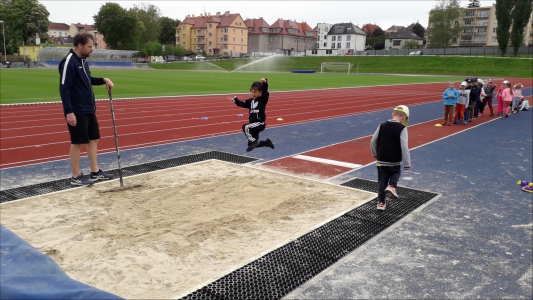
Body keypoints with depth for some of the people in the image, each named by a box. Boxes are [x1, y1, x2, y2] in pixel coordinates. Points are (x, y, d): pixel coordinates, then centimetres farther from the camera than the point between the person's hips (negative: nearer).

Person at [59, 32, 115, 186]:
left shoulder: (83, 60, 11)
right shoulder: (69, 62, -16)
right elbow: (64, 88, -20)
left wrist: (103, 80, 8)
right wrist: (69, 111, -23)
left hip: (89, 109, 9)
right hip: (77, 112, -9)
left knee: (93, 139, 12)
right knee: (77, 142, -1)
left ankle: (95, 172, 22)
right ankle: (76, 177, 10)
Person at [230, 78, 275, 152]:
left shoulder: (263, 100, -8)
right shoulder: (250, 101, 11)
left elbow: (265, 92, -24)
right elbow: (243, 104, 5)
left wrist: (265, 82, -41)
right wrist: (235, 100, -13)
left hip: (260, 123, -8)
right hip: (253, 124, 8)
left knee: (245, 127, -30)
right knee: (251, 144, 13)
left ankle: (254, 141, -17)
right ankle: (266, 142, 32)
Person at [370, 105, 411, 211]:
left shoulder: (382, 126, -1)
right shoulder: (402, 128, -12)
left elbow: (373, 141, 3)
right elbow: (404, 147, -17)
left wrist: (375, 154, 20)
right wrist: (407, 164, -9)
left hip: (381, 160, 3)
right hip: (394, 161, -3)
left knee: (382, 181, 15)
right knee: (396, 173, 27)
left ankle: (381, 202, 20)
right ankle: (391, 186, -1)